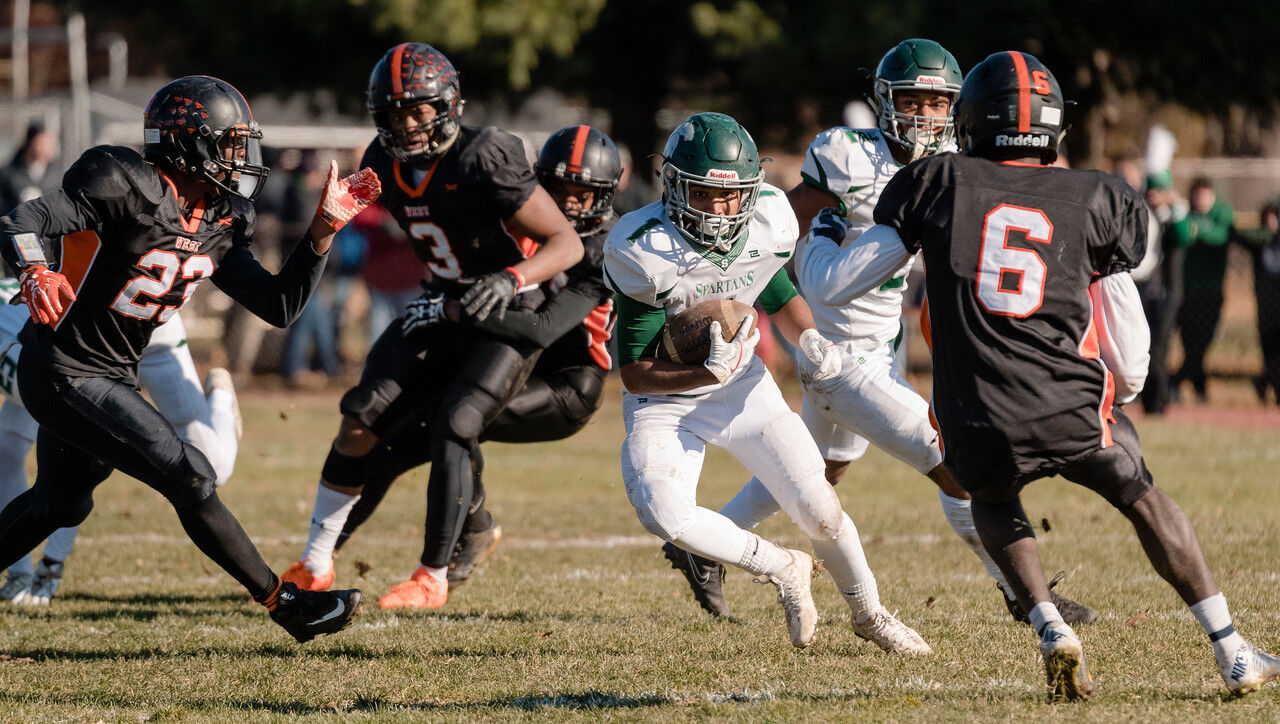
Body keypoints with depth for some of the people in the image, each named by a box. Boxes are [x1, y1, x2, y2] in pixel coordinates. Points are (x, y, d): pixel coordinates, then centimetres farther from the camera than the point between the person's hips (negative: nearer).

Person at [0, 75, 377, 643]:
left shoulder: (218, 225, 4)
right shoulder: (128, 189, -21)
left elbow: (280, 305, 4)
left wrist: (327, 224, -2)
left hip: (111, 377, 10)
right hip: (64, 375, -10)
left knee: (58, 505, 24)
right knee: (189, 478, -11)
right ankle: (283, 603, -1)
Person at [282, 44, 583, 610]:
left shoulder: (484, 161, -25)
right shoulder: (385, 165, -4)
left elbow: (567, 243, -24)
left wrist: (512, 280, -38)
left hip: (510, 315, -7)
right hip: (442, 309, 7)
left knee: (452, 430, -20)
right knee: (362, 415, -3)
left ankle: (434, 579, -6)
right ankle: (315, 564, 7)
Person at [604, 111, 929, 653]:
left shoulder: (763, 228, -12)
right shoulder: (647, 253, -27)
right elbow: (635, 374, -24)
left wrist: (809, 339, -9)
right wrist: (706, 373, -39)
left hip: (743, 386, 3)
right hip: (664, 398, -3)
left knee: (817, 507, -4)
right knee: (664, 515, -27)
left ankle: (868, 613, 23)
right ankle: (781, 569, -3)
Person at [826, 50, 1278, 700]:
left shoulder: (938, 183, 7)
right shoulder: (1092, 201, 10)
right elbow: (1130, 353, 12)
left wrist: (822, 237, 31)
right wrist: (1122, 392, 34)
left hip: (976, 422, 0)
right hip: (1072, 412, 0)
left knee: (992, 503, 33)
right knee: (1144, 499, 26)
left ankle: (1053, 636, 13)